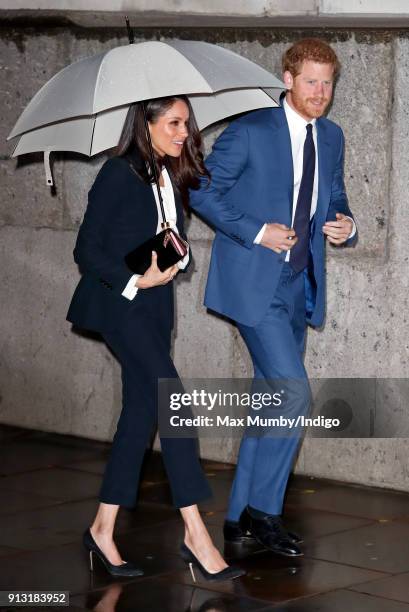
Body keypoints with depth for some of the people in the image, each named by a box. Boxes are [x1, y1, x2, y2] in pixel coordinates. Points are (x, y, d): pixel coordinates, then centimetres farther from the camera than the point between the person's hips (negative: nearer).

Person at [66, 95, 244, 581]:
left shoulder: (172, 178, 12)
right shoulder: (119, 173, -9)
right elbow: (87, 249, -10)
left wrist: (172, 260, -3)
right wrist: (136, 280, -17)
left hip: (154, 306, 8)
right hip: (118, 301, -8)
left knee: (141, 410, 6)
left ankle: (103, 530, 13)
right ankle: (195, 534, -16)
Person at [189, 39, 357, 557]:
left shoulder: (331, 137, 10)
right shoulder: (250, 132, -10)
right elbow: (202, 192, -7)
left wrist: (345, 226, -2)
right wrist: (255, 232, -16)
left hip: (298, 286, 7)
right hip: (254, 283, -7)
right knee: (294, 392, -15)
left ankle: (240, 516, 20)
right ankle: (263, 510, -2)